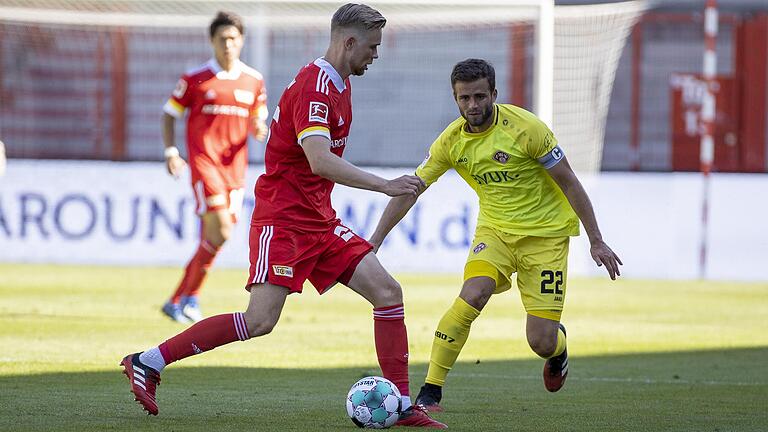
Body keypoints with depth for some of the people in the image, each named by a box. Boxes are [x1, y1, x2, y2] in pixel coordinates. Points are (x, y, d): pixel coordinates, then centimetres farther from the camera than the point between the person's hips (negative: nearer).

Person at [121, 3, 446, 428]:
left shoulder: (337, 84, 14)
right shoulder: (314, 87, -18)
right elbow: (320, 161, -30)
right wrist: (385, 186, -31)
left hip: (318, 219, 10)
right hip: (283, 220, -10)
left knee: (387, 292, -2)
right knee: (260, 320, -18)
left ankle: (401, 406, 1)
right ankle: (146, 362, -7)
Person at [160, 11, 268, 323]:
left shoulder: (254, 81, 10)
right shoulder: (195, 79, -1)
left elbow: (259, 120, 20)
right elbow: (169, 114, 6)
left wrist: (260, 130, -5)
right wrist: (171, 152, -7)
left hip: (235, 165, 4)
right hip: (203, 161, -4)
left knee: (214, 237, 3)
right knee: (220, 229, -18)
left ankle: (179, 301, 14)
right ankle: (189, 297, -5)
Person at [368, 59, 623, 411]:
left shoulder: (525, 128, -19)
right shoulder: (452, 140, -8)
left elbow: (569, 184, -11)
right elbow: (409, 190, 0)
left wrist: (596, 242, -9)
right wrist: (374, 242, -6)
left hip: (546, 233, -3)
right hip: (495, 229, 3)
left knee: (541, 343, -9)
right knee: (471, 296, -28)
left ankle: (558, 345, 32)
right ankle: (430, 392, -20)